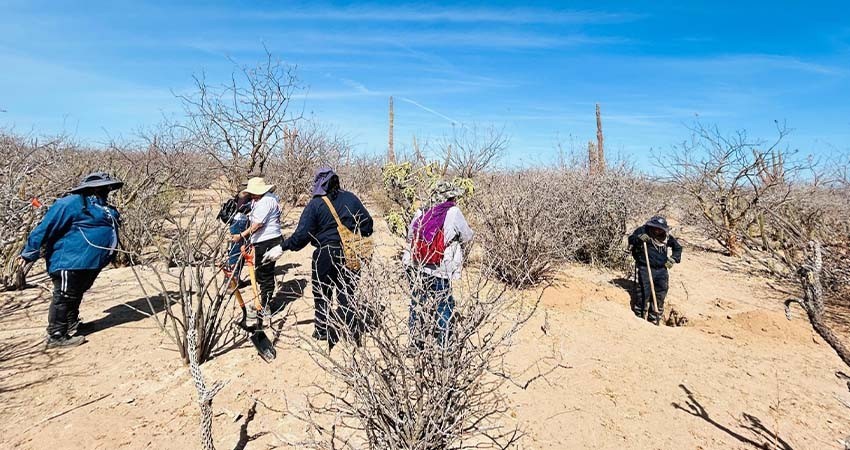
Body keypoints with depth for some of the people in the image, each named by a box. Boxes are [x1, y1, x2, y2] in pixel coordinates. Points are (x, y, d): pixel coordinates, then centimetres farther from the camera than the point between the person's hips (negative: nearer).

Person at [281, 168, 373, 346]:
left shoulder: (315, 204, -10)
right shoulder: (351, 198, 1)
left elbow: (302, 235, -13)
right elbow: (367, 223, 4)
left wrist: (283, 246, 0)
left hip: (325, 255, -3)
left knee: (322, 294, 15)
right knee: (347, 292, 16)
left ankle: (323, 332, 26)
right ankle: (352, 329, 24)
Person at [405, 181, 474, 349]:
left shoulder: (420, 214, 4)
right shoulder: (453, 212, -8)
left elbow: (409, 237, 10)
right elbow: (467, 237, 3)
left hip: (415, 270, 5)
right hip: (438, 274, -5)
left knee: (417, 307, 19)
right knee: (444, 309, 11)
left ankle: (416, 345, 32)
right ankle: (443, 347, 19)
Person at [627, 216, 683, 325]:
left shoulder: (666, 236, 10)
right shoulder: (643, 231, -1)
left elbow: (678, 247, 23)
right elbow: (631, 240, -4)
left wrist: (673, 258, 8)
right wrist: (639, 238, -24)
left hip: (662, 270, 5)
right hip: (645, 269, -5)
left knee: (660, 297, 7)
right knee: (645, 295, -13)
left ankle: (654, 321, 19)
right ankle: (637, 317, -1)